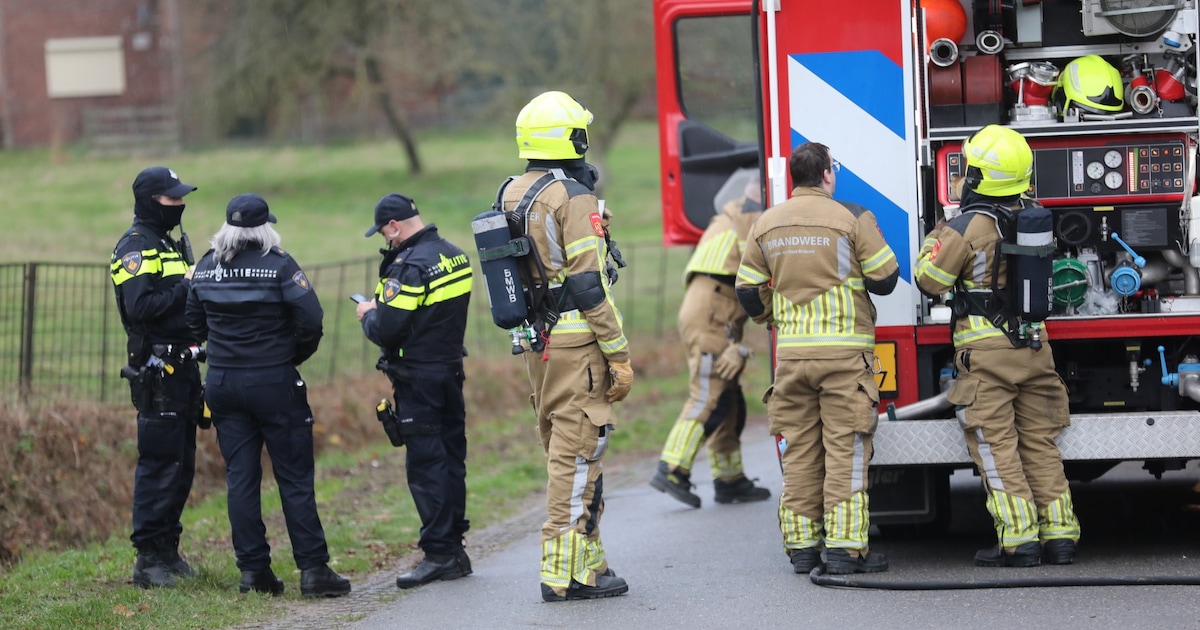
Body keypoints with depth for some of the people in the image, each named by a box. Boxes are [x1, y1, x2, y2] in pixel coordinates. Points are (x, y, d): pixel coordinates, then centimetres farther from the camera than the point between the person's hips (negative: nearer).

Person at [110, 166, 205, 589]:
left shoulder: (171, 243, 19)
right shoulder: (136, 248, -11)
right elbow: (140, 306, -23)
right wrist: (185, 288, -18)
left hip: (181, 366, 10)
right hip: (156, 369, -10)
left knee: (182, 462, 12)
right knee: (159, 463, -10)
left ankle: (168, 549, 19)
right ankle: (148, 558, -8)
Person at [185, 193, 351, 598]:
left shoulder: (207, 268, 3)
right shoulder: (278, 265, -11)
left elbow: (195, 323, 11)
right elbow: (311, 320, -14)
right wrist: (293, 357, 3)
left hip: (223, 382, 4)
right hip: (274, 383, -4)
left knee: (240, 477, 8)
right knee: (295, 478, 0)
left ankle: (253, 570, 7)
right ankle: (312, 569, -1)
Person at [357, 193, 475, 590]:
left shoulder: (410, 266, -19)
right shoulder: (455, 256, 9)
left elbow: (385, 331, -21)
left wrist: (368, 315, 0)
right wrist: (381, 309, 17)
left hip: (419, 378, -9)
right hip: (452, 370, 9)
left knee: (425, 464, -5)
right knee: (451, 458, 13)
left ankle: (440, 553, -5)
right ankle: (455, 549, 18)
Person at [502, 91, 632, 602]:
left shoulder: (510, 196, 11)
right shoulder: (574, 199, -14)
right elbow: (589, 285, -16)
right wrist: (619, 356, -13)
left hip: (535, 344, 8)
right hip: (576, 343, -8)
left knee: (564, 454, 14)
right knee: (577, 454, -6)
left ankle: (587, 561, 19)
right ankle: (565, 573, -6)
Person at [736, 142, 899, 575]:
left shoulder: (767, 224, 7)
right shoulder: (852, 219, -6)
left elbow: (749, 290, 12)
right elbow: (884, 279, -5)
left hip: (791, 354, 4)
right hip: (844, 350, -4)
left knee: (798, 450, 9)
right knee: (845, 449, -2)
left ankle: (801, 547, 11)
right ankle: (845, 548, -5)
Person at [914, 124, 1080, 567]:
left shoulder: (966, 228, -14)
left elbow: (929, 280, -6)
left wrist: (936, 238, 11)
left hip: (985, 352, -5)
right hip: (1035, 348, 5)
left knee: (996, 447, -2)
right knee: (1040, 443, 11)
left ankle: (1018, 540, -8)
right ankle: (1058, 534, 9)